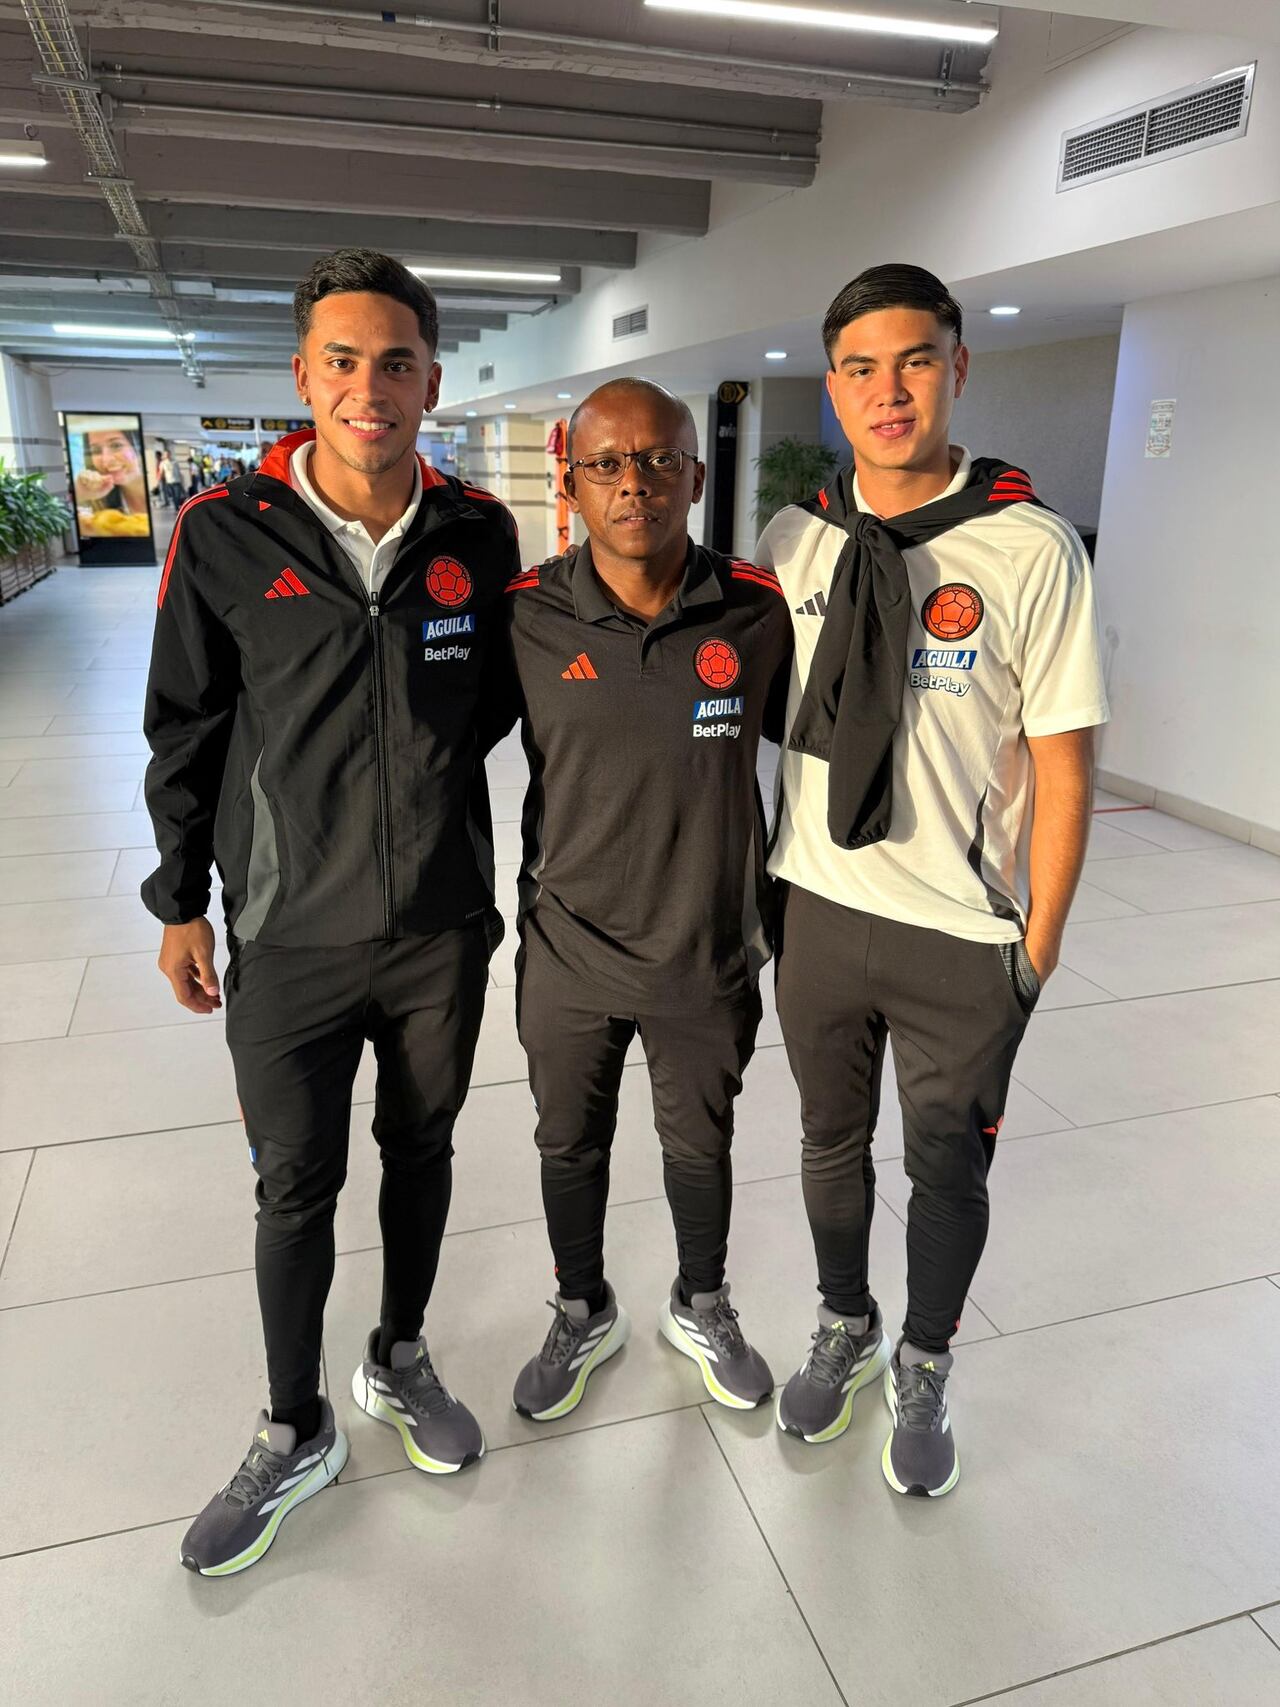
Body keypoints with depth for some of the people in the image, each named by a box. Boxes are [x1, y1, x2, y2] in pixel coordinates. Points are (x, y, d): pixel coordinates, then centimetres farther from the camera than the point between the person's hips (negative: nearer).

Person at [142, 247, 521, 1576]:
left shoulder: (479, 534, -3)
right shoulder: (226, 532, -9)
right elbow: (185, 732, -1)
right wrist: (180, 901, 3)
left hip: (443, 930, 2)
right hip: (288, 935, -2)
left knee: (420, 1154, 18)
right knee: (295, 1188, 11)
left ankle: (400, 1363, 44)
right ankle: (293, 1437, 34)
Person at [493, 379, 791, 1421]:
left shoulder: (758, 613, -10)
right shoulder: (525, 619, -12)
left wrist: (781, 903, 9)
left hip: (709, 953, 0)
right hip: (568, 952, 0)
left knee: (700, 1147, 21)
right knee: (570, 1147, 20)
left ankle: (702, 1308, 49)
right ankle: (583, 1316, 47)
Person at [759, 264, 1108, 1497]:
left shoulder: (1031, 549, -12)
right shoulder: (795, 541, -2)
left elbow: (1063, 762, -10)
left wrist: (1038, 949, -8)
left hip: (964, 935, -3)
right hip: (815, 911, 3)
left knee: (947, 1168, 15)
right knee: (832, 1141, 21)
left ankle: (923, 1372, 42)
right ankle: (843, 1332, 47)